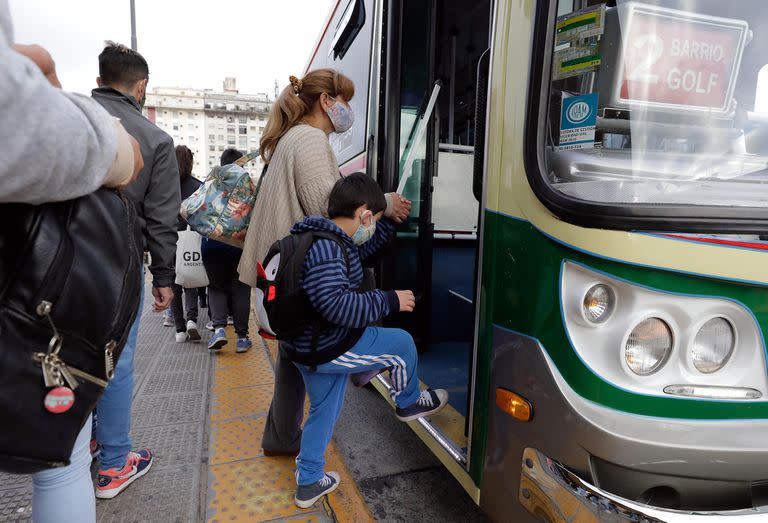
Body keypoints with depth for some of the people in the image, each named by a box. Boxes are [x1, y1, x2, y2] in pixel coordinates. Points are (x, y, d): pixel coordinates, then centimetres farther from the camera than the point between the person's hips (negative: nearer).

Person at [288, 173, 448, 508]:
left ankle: (308, 483, 37)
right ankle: (408, 403, 30)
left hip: (312, 348, 10)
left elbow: (364, 247, 26)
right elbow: (336, 305, -35)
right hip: (329, 351, -10)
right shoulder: (325, 249, -26)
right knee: (402, 343, 5)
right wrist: (390, 301, -27)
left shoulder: (329, 240, 8)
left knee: (323, 412, 22)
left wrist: (392, 220, 22)